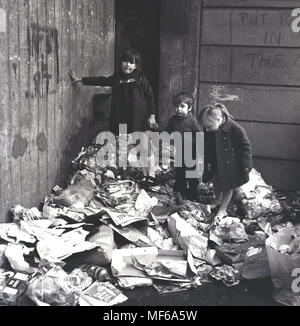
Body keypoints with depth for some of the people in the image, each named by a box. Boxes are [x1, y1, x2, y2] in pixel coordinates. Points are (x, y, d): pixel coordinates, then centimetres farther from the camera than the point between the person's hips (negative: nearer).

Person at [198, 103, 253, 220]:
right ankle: (218, 199, 50)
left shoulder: (236, 130, -33)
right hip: (216, 163, 5)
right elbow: (207, 147, 0)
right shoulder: (208, 130, -18)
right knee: (216, 181, 23)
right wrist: (208, 161, 6)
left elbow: (246, 148, -19)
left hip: (231, 165, -4)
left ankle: (223, 209, 30)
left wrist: (246, 166, -13)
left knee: (228, 186, 13)